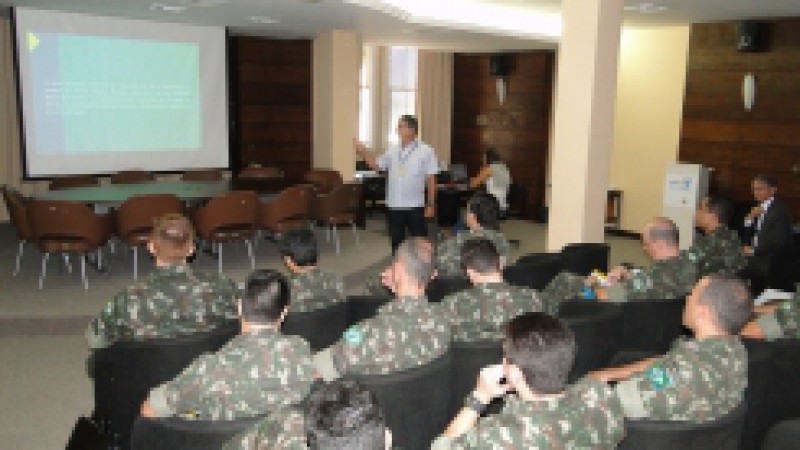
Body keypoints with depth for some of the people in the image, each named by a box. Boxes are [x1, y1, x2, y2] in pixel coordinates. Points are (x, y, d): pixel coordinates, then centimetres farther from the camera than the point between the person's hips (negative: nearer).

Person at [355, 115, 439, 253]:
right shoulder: (393, 151, 8)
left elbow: (431, 180, -5)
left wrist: (431, 205, -7)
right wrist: (363, 152, -2)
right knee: (396, 242, 13)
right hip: (394, 206, 4)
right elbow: (376, 166, 13)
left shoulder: (425, 151, -4)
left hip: (415, 206, -4)